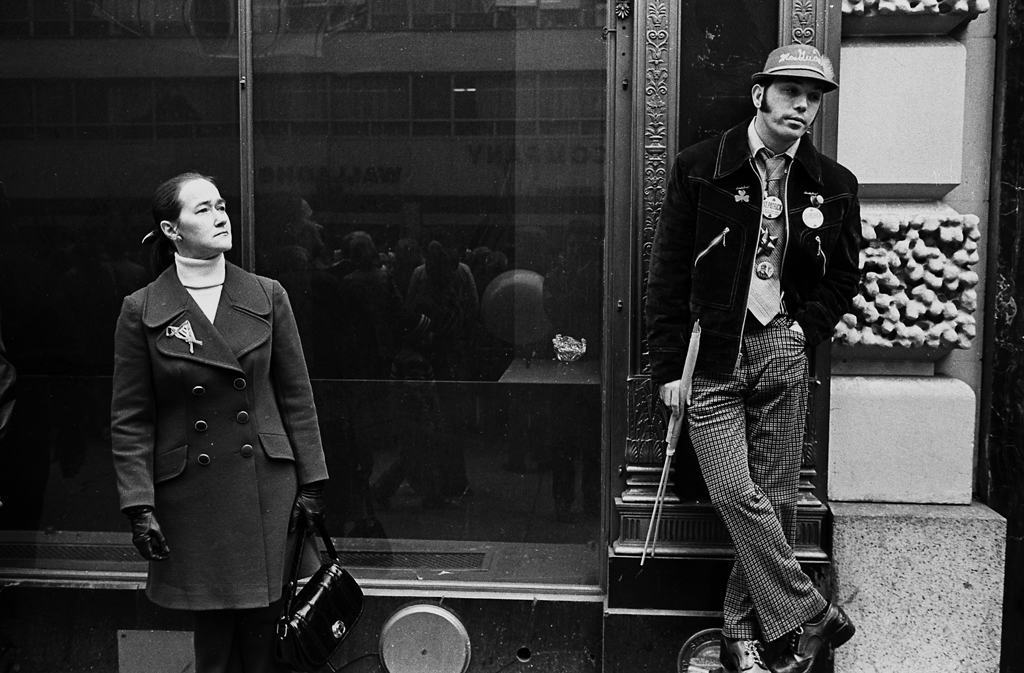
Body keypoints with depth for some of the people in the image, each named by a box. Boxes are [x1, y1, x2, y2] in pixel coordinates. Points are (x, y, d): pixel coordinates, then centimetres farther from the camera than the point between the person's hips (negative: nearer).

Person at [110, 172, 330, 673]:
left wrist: (311, 482, 2)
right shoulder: (141, 311, -1)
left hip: (268, 489, 1)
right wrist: (139, 506, -7)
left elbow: (296, 397, 6)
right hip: (191, 496, -1)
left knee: (265, 630, 6)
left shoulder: (267, 296, 3)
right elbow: (130, 420, 0)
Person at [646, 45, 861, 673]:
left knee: (777, 500, 4)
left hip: (783, 354, 3)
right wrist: (669, 367, -4)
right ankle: (809, 617, 3)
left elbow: (844, 275, 19)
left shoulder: (833, 184, 7)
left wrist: (806, 332, 3)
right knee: (736, 493, -11)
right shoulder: (700, 168, -1)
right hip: (711, 355, -2)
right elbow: (668, 273, -1)